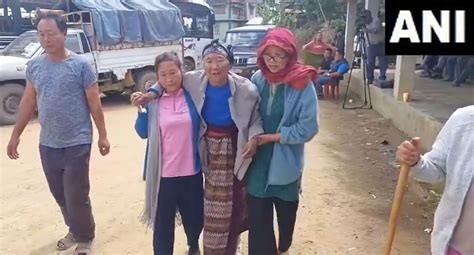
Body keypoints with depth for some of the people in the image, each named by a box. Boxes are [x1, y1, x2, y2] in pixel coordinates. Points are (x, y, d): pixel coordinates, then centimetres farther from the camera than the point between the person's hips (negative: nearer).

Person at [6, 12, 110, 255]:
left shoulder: (80, 64, -9)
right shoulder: (34, 66, 4)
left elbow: (94, 103, -6)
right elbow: (28, 102, 11)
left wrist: (102, 135, -5)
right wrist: (15, 135, 11)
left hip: (77, 143, -5)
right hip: (47, 144, 5)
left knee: (77, 196, 1)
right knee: (60, 194, 16)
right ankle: (75, 231, 37)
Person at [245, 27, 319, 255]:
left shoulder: (302, 84, -15)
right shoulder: (257, 79, -5)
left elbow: (308, 128, -17)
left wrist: (271, 137, -17)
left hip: (286, 160, -2)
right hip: (258, 159, 2)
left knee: (286, 209, 20)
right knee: (257, 213, 3)